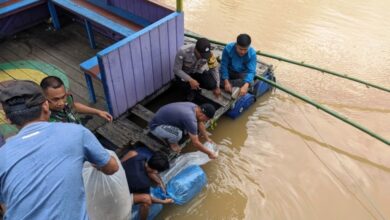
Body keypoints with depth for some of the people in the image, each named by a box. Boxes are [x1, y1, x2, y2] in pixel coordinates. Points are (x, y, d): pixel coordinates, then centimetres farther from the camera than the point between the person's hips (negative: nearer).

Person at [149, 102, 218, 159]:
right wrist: (209, 153, -13)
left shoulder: (194, 107, -6)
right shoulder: (190, 119, -32)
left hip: (164, 118, 9)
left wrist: (207, 139, 19)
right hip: (156, 126, -9)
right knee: (178, 134, -33)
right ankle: (172, 142, 1)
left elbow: (200, 124, 13)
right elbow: (195, 143, -25)